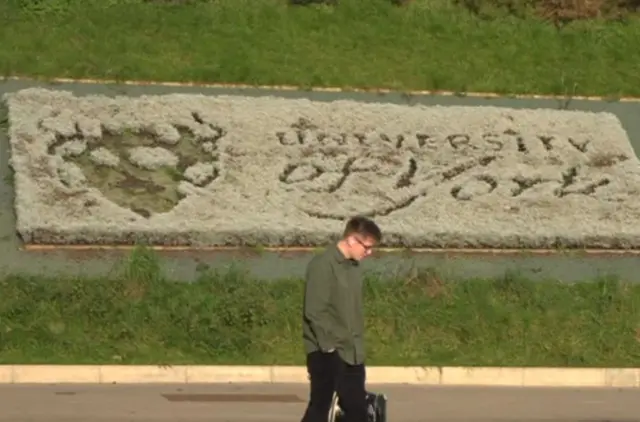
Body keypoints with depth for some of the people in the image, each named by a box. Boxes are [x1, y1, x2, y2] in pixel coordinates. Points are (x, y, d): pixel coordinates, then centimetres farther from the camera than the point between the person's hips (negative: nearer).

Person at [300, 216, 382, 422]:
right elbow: (314, 311, -18)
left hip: (351, 353, 8)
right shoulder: (322, 265, -15)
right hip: (326, 352, -8)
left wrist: (357, 345, 14)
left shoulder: (353, 266, 12)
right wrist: (329, 345, -17)